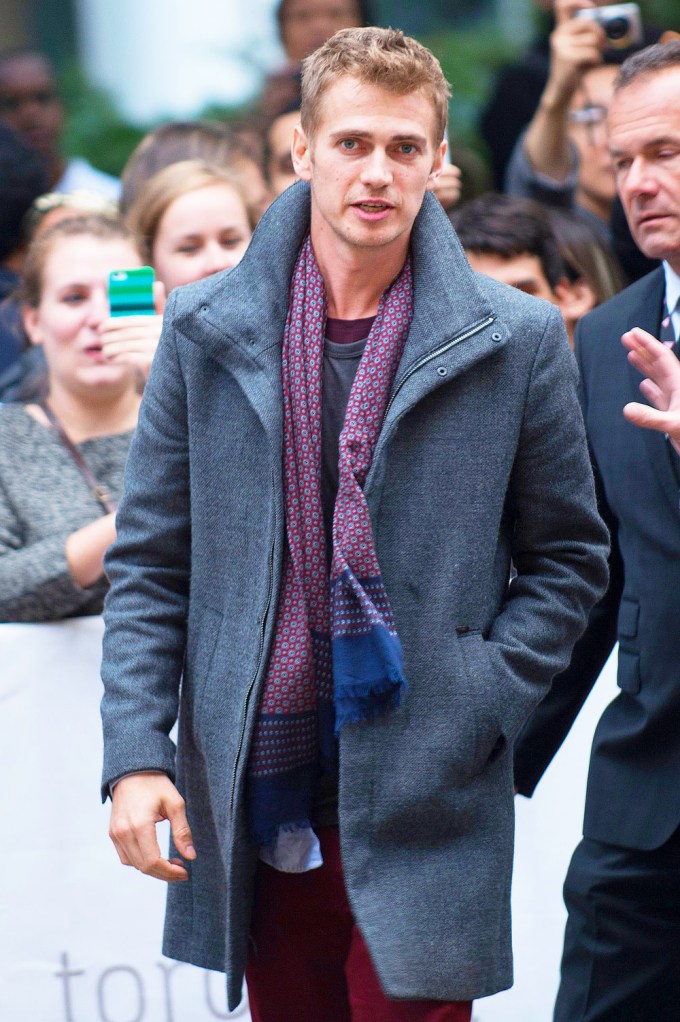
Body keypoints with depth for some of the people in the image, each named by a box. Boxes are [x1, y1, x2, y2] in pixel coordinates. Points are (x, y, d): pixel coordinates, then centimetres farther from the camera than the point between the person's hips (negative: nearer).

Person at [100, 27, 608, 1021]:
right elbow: (149, 564, 6)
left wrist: (483, 704, -5)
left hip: (424, 807, -2)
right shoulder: (204, 331, 5)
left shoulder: (516, 341, 1)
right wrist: (136, 752, -5)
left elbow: (568, 557, 8)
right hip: (254, 800, 2)